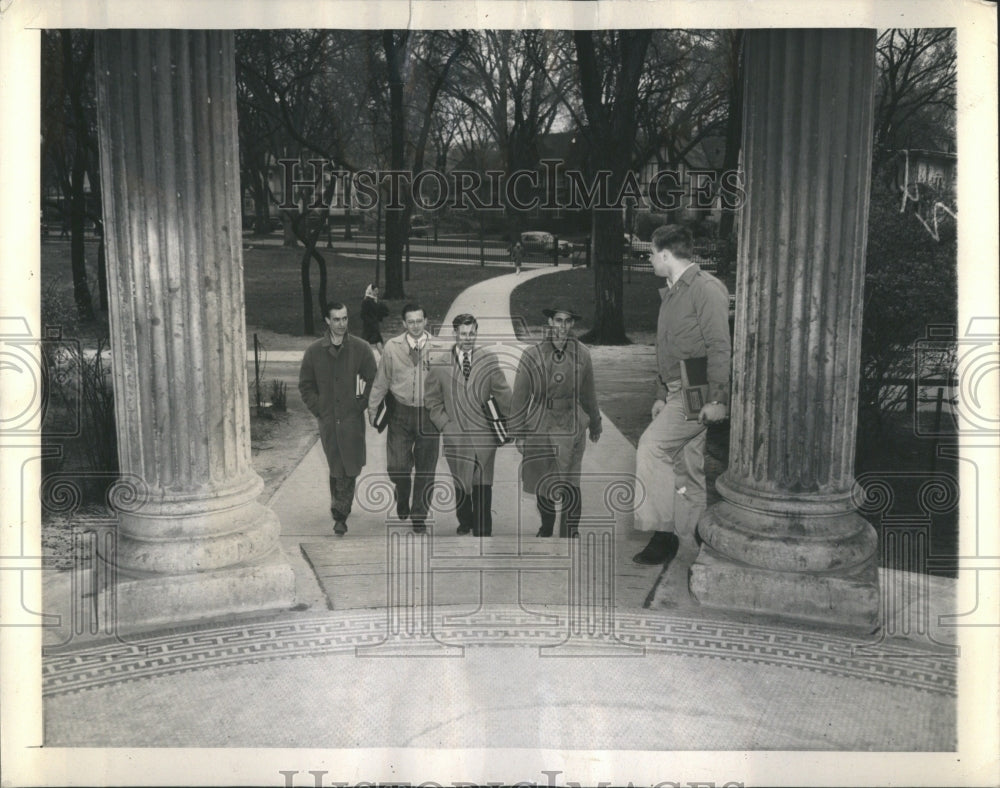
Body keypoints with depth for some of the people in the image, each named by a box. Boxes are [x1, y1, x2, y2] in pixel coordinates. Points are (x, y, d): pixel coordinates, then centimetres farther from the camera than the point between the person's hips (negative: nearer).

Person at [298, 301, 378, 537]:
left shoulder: (361, 349, -1)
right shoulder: (314, 351, 3)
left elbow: (373, 380, 4)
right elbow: (305, 385, 10)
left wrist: (361, 405, -4)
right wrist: (318, 409, 2)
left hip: (353, 419, -1)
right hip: (328, 419, 1)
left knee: (349, 468, -4)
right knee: (335, 468, 7)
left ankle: (340, 514, 4)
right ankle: (340, 509, 23)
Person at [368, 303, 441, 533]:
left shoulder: (437, 348, -2)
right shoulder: (391, 347, 0)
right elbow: (381, 381, 6)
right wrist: (372, 409, 8)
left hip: (429, 413, 0)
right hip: (400, 413, 0)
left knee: (425, 469, 6)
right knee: (397, 466, -3)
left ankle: (419, 515, 24)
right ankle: (402, 499, 31)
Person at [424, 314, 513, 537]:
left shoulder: (489, 360, 1)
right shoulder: (439, 364, 2)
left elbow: (503, 394, 4)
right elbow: (432, 400, 8)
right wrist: (445, 424, -2)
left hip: (484, 434, -1)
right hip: (456, 435, 1)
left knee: (483, 486, 1)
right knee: (461, 484, 11)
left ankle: (482, 531, 12)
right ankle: (465, 522, 34)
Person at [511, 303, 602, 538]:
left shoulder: (581, 355, 3)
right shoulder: (532, 356, -5)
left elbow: (588, 393, 15)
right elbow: (519, 397, 0)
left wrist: (595, 424, 24)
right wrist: (519, 433, 0)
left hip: (571, 428, 0)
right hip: (539, 429, 0)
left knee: (570, 487, -7)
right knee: (541, 485, 10)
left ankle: (569, 533, 5)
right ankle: (546, 526, 35)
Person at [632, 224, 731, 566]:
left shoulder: (706, 288, -10)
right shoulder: (671, 293, 20)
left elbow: (720, 346, -17)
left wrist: (717, 399, -21)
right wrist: (661, 395, 21)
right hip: (678, 392, 9)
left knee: (651, 447, -17)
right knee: (686, 468, 9)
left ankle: (664, 533, -11)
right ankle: (688, 545, 15)